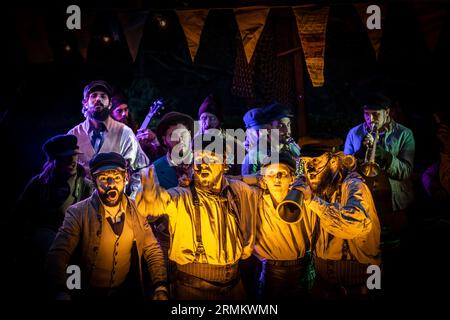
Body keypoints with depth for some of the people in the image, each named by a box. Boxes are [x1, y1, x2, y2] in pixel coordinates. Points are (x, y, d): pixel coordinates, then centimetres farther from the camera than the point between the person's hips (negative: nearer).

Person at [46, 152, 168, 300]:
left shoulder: (136, 210, -2)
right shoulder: (78, 213, -12)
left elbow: (152, 250, 2)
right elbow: (58, 254, -20)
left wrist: (160, 288, -11)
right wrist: (61, 292, -38)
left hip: (127, 291, 2)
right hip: (88, 293, -2)